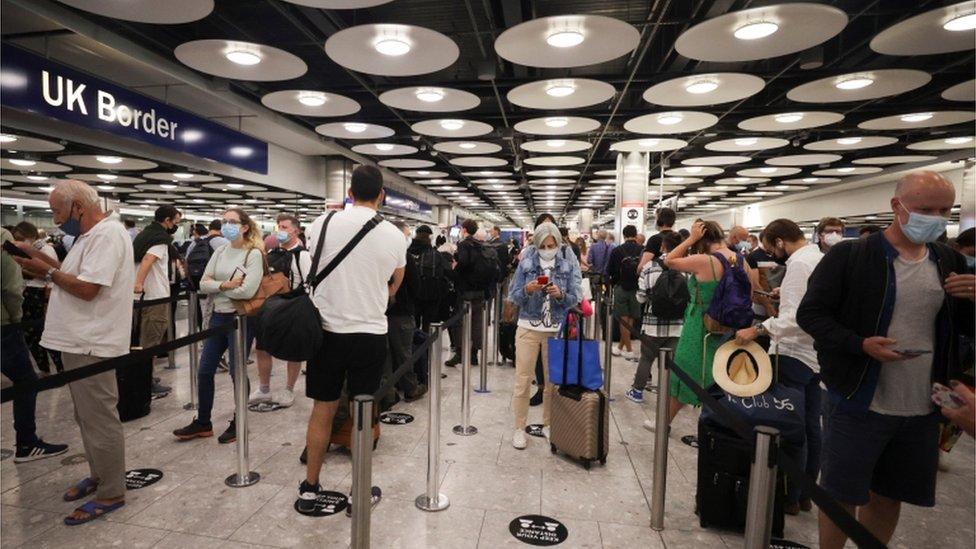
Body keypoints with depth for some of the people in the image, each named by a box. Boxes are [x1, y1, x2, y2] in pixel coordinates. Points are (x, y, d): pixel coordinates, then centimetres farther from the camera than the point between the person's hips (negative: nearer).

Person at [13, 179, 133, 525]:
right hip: (78, 341, 10)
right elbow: (74, 278, 19)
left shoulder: (107, 234, -17)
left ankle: (111, 493, 9)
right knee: (88, 418, 19)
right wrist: (48, 266, 6)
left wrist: (48, 271, -9)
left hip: (90, 345, -10)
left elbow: (87, 288, -22)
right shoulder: (91, 235, 16)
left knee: (100, 420, -2)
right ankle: (99, 477, 32)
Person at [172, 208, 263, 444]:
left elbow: (247, 291, -22)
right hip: (218, 316, 7)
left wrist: (216, 286, -9)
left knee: (237, 372, 4)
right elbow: (203, 284, 2)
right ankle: (202, 422, 28)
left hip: (241, 318, -6)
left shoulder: (254, 254, -11)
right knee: (204, 371, 11)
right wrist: (226, 285, -15)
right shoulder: (220, 252, 8)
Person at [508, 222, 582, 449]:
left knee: (553, 380, 9)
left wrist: (560, 294, -21)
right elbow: (513, 296, -1)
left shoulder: (569, 265, 1)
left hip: (556, 330, 1)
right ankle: (519, 428, 15)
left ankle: (548, 424, 27)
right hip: (528, 329, -1)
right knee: (523, 379, 2)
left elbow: (575, 299, -1)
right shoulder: (526, 263, -1)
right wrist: (527, 290, -21)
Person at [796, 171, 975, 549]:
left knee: (889, 496, 20)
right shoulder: (848, 255, -11)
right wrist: (860, 344, -25)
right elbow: (810, 314, -12)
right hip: (858, 403, -5)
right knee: (840, 496, 9)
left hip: (922, 408, 5)